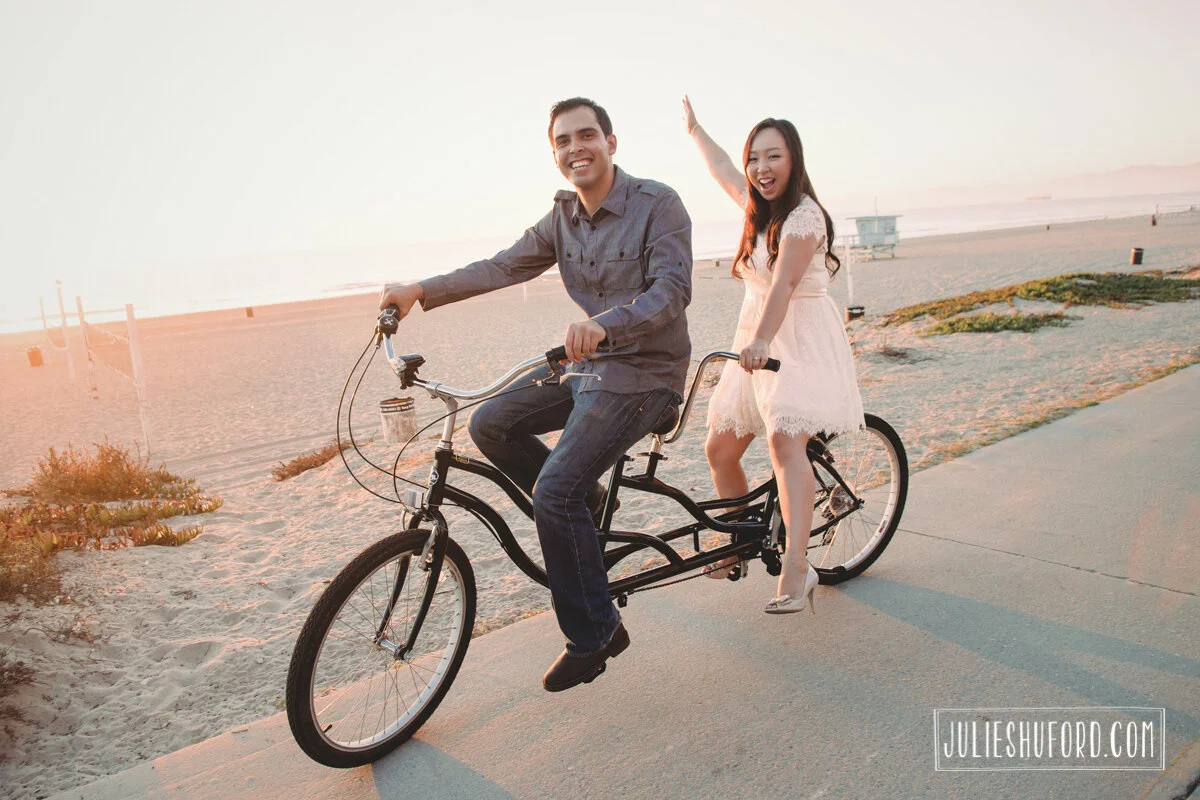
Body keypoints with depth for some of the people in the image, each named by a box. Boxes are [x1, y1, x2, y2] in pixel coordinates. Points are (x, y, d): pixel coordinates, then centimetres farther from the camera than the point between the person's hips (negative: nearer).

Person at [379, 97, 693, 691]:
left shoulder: (657, 204, -13)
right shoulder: (563, 217, 8)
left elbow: (672, 290, -25)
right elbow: (504, 267, 4)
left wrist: (604, 325, -43)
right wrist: (420, 291, -5)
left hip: (644, 374, -7)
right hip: (590, 366, 8)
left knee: (555, 489, -18)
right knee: (491, 425, 0)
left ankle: (595, 635, 0)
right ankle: (581, 506, 19)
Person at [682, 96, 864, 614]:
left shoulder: (804, 215, -12)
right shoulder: (761, 208, 14)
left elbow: (783, 284, -27)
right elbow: (722, 170, 33)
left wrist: (761, 342, -42)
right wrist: (694, 129, 48)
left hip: (802, 342, -8)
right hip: (756, 343, 9)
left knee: (785, 441, -27)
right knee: (719, 450, 7)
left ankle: (797, 567, -28)